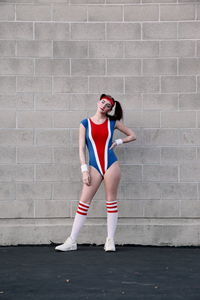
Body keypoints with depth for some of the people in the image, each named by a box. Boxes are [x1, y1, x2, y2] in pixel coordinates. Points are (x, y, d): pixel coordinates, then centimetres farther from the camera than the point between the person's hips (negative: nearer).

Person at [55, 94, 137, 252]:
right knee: (84, 202, -2)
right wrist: (84, 170, -5)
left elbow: (133, 135, 17)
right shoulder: (85, 124, 5)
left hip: (111, 164, 0)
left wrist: (118, 142, 3)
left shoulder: (113, 122, 7)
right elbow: (81, 148, 2)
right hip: (94, 166, 0)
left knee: (111, 201, 3)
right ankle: (72, 241, 3)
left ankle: (110, 240, 9)